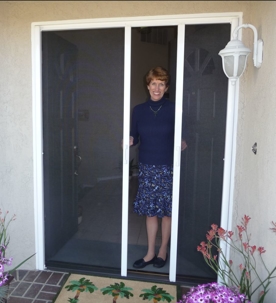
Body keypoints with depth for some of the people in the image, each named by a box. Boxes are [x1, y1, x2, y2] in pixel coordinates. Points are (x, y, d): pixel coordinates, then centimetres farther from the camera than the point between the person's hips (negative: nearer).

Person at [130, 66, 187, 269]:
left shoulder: (173, 110, -5)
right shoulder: (139, 110, 2)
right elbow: (134, 137, 6)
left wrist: (182, 144, -21)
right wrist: (129, 141, -15)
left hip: (167, 167, -2)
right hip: (147, 167, 3)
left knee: (166, 211, 8)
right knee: (150, 210, 10)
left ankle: (163, 251, 28)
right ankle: (150, 252, 26)